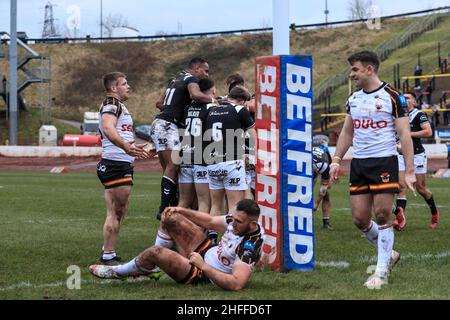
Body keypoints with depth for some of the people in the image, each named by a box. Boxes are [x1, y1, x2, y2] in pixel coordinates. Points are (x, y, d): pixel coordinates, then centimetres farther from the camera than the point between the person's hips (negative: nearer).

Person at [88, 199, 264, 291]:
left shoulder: (249, 247, -34)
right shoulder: (237, 219, -10)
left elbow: (237, 284, -43)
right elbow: (210, 221, 10)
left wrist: (203, 266, -36)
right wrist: (181, 210, 1)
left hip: (203, 276, -9)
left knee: (156, 252, -21)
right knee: (171, 218, 7)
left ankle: (118, 272, 10)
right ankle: (150, 267, 22)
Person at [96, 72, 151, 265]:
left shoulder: (119, 106, 23)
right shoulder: (111, 103, -11)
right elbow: (108, 128, -32)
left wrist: (136, 151, 51)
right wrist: (125, 146, -46)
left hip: (122, 164, 11)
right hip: (115, 164, -11)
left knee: (119, 212, 13)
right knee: (115, 212, -11)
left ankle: (108, 254, 17)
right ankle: (108, 257, -11)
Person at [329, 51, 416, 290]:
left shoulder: (392, 97, -6)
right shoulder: (353, 99, 12)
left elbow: (404, 135, -7)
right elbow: (347, 132, 22)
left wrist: (409, 171, -13)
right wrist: (336, 160, 11)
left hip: (384, 162, -6)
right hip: (358, 163, 6)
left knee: (382, 215, -8)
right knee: (360, 219, 2)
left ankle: (382, 272, 1)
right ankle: (388, 254, 24)